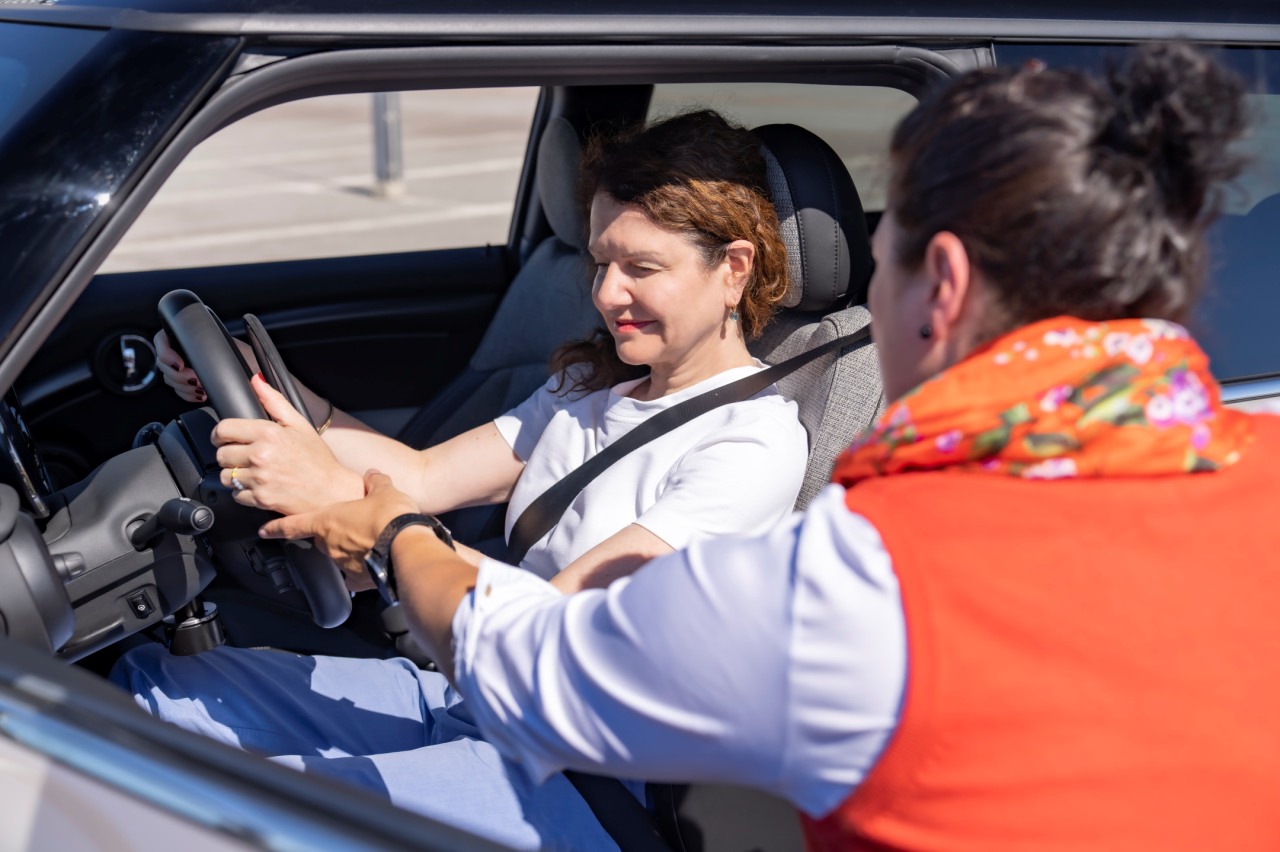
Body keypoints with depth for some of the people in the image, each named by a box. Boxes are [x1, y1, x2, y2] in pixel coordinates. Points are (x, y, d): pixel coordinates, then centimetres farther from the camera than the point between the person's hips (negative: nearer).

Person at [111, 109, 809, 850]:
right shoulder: (594, 385, 12)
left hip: (572, 783, -8)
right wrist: (265, 386, -3)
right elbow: (423, 477, 7)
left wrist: (345, 499, -30)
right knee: (152, 686, -3)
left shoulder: (755, 441, -15)